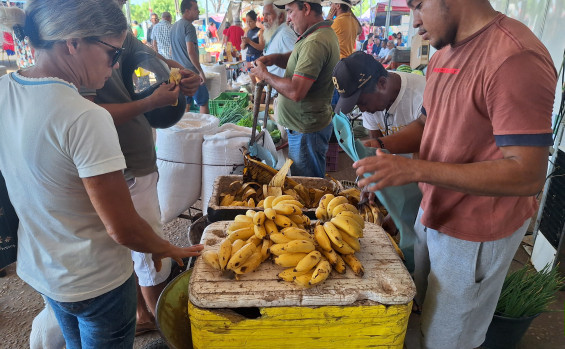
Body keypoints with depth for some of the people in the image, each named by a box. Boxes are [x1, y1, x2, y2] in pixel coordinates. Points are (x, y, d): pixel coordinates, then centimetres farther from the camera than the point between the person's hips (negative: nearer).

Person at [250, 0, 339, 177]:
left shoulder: (315, 43, -24)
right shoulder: (324, 32, 11)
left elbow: (295, 92, -30)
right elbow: (297, 58, 24)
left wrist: (265, 75, -14)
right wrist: (274, 58, 3)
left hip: (307, 131, -10)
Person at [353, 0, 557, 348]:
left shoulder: (515, 58, -25)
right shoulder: (444, 54, 5)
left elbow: (528, 175, -28)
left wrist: (416, 169, -32)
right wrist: (384, 144, -6)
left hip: (475, 233, -7)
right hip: (433, 214, 8)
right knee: (422, 308, 24)